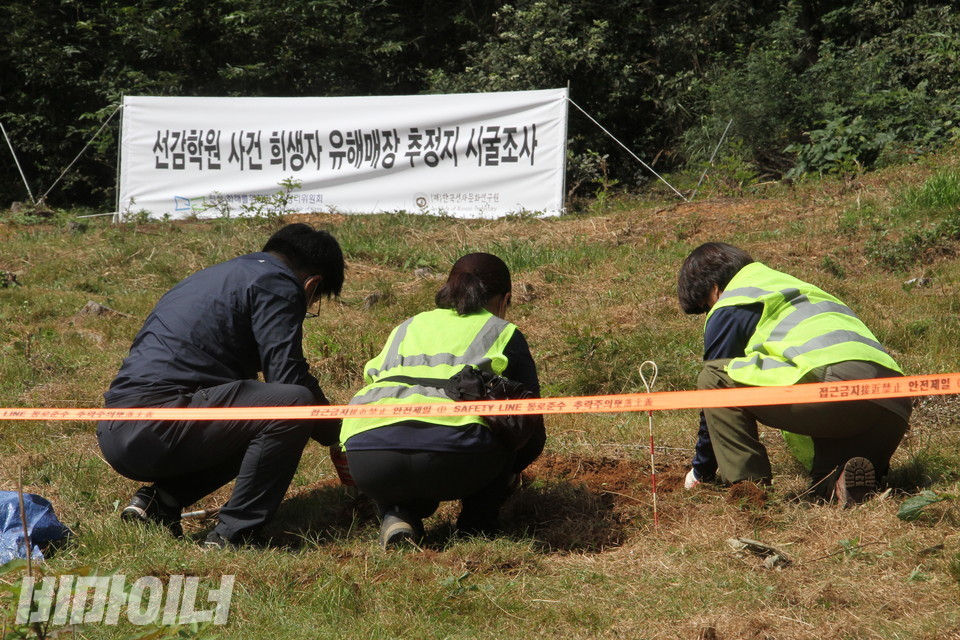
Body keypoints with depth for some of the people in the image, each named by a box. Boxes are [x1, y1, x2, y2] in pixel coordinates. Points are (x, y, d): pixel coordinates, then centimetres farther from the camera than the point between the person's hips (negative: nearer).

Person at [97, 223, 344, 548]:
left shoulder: (217, 277, 29)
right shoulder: (275, 284, 0)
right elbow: (289, 377, -9)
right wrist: (338, 435, 9)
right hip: (156, 429, -10)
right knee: (294, 403, -17)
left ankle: (157, 499, 10)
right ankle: (231, 536, -14)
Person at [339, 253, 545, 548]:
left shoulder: (406, 328, 34)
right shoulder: (504, 334, 26)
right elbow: (532, 420, 30)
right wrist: (509, 472, 51)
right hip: (452, 453, -3)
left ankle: (397, 513, 12)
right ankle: (478, 521, 19)